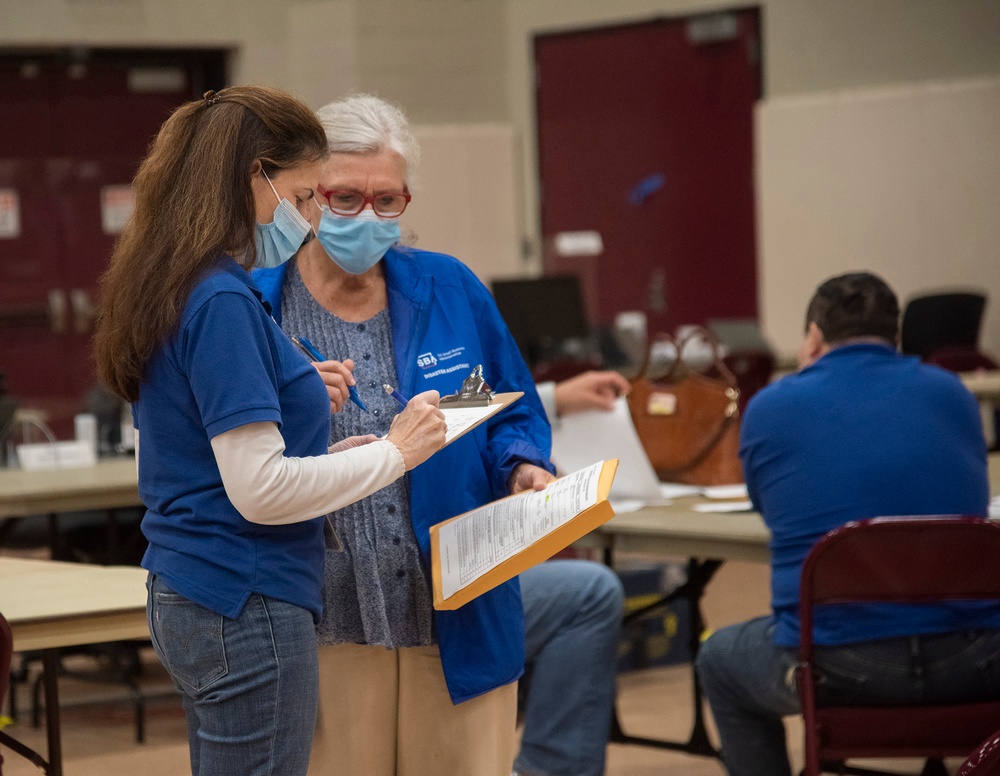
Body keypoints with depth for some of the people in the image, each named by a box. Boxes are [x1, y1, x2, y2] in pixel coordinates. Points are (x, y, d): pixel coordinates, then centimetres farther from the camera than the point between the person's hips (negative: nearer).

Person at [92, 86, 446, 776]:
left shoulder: (175, 290, 12)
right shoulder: (222, 301, -17)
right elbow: (258, 488, -20)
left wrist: (302, 401, 11)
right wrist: (394, 453, -12)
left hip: (187, 600, 10)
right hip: (246, 604, -10)